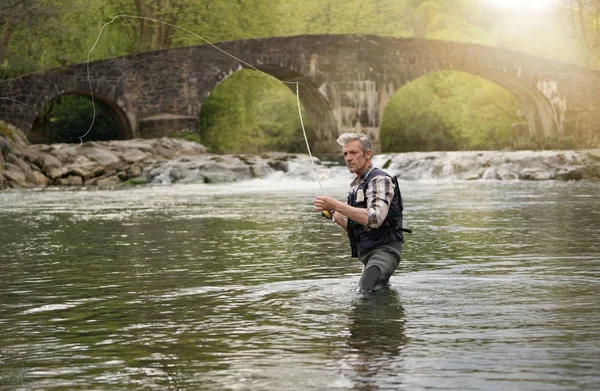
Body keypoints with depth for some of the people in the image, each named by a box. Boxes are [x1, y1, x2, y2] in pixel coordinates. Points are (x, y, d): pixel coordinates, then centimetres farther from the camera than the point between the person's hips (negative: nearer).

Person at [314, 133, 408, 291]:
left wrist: (337, 205, -25)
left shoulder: (380, 180, -9)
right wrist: (333, 213, 7)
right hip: (366, 253, 10)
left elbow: (375, 218, -26)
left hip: (384, 249, -10)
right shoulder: (357, 185, 19)